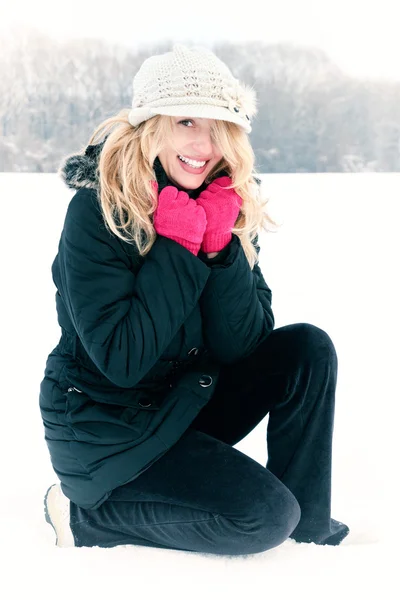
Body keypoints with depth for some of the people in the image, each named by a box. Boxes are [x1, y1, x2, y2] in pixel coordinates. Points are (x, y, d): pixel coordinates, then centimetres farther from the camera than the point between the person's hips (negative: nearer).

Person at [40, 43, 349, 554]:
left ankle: (305, 527, 2)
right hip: (106, 430, -6)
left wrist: (221, 245, -21)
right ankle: (82, 514, -4)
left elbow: (242, 345, -9)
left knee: (308, 347, -10)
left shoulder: (227, 207, -3)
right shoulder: (97, 211, -20)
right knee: (266, 516, -19)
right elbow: (121, 361, -26)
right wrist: (176, 246, -26)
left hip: (189, 400, 7)